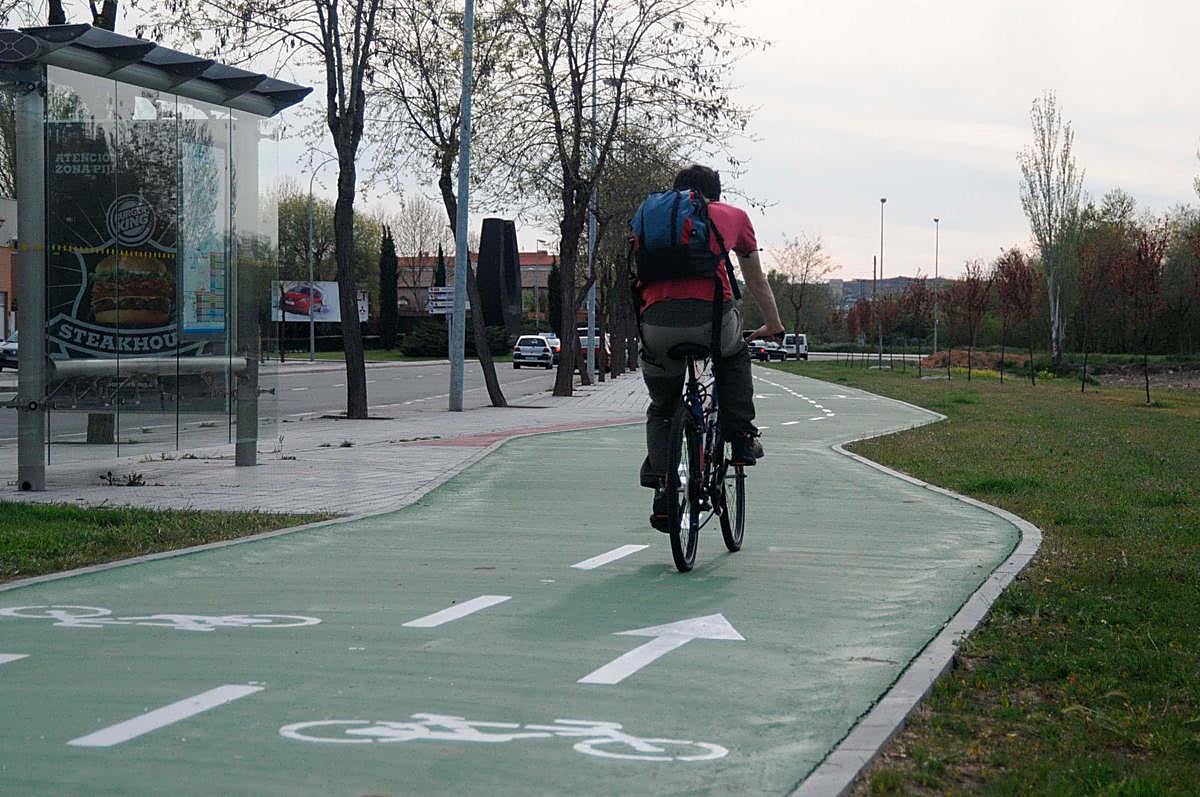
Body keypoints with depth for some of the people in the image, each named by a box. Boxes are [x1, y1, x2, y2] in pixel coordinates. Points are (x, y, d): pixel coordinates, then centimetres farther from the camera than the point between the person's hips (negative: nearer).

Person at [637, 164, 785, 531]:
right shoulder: (733, 216, 25)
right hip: (710, 316, -1)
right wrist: (773, 326, 52)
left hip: (656, 323, 1)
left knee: (661, 408, 24)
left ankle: (662, 491, 12)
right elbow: (757, 283, 36)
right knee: (734, 356, 35)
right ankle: (742, 439, 25)